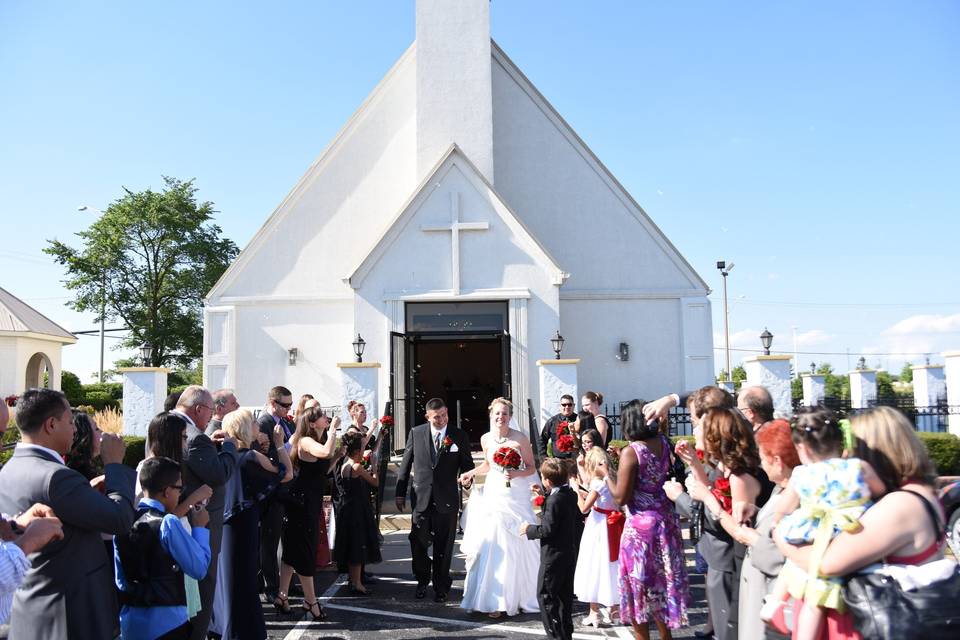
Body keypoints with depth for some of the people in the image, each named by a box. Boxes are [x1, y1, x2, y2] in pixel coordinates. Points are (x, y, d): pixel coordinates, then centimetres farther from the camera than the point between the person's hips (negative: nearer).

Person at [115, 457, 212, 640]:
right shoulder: (168, 523, -18)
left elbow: (121, 579, 10)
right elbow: (199, 569, -13)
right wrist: (200, 527, -3)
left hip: (130, 622, 6)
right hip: (167, 624, -6)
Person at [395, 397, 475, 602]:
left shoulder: (460, 436, -1)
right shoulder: (416, 433, 1)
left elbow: (467, 464, 6)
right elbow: (405, 464, 6)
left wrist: (467, 477, -16)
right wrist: (400, 493, 6)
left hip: (447, 500, -1)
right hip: (422, 498, 1)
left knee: (444, 548, 8)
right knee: (417, 543, 7)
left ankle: (440, 587, 27)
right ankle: (422, 581, 32)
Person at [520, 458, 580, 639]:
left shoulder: (554, 500, -23)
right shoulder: (571, 494, 4)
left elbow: (547, 529, -22)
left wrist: (529, 529, -7)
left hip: (553, 555, -9)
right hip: (569, 553, 9)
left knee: (545, 594, 2)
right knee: (565, 595, 17)